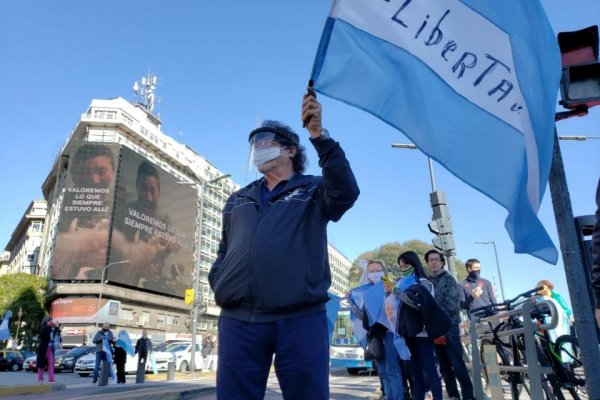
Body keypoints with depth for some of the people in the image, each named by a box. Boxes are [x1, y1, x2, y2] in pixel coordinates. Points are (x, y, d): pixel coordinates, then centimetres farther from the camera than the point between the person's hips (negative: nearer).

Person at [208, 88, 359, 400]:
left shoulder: (313, 191, 10)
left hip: (301, 318, -3)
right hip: (238, 321, 4)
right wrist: (217, 285, 7)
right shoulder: (238, 200, 24)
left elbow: (346, 191, -12)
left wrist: (318, 134, -19)